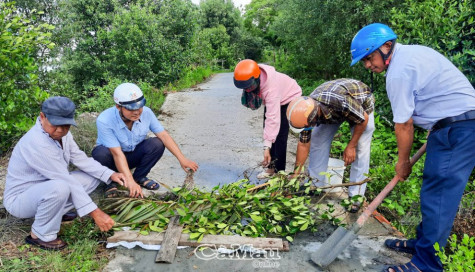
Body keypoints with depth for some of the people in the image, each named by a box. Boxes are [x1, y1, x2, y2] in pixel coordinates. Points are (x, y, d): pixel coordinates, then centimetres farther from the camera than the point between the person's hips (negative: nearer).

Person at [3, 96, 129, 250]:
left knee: (93, 176, 0)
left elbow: (80, 158, -2)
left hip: (46, 189, 8)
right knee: (60, 187, -38)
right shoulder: (36, 142, -32)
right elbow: (66, 180, -33)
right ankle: (40, 235, -13)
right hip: (19, 199, -8)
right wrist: (94, 212, -32)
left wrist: (110, 174, -15)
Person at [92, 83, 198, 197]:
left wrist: (182, 158, -28)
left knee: (157, 144, -25)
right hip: (113, 157, -3)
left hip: (134, 155, 3)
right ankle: (111, 181, -6)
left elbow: (164, 135, -20)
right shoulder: (104, 121, -31)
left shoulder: (146, 112, -21)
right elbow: (117, 153, -35)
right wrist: (130, 182, -41)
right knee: (101, 153, -36)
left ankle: (139, 177, -2)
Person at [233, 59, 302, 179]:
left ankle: (279, 171, -5)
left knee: (279, 136, -15)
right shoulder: (250, 78, -26)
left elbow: (272, 118, -48)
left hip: (288, 98, -7)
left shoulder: (271, 88, -45)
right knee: (268, 132, 6)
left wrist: (267, 147, -49)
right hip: (271, 100, 7)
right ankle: (271, 167, 16)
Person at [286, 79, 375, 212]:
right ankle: (315, 186, 7)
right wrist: (295, 174, -8)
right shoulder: (306, 109, -27)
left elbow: (363, 120, -25)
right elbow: (304, 144, -14)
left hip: (362, 103, -4)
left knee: (361, 149, -14)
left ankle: (355, 196, -3)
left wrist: (351, 146, -18)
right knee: (317, 140, -6)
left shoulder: (341, 101, -46)